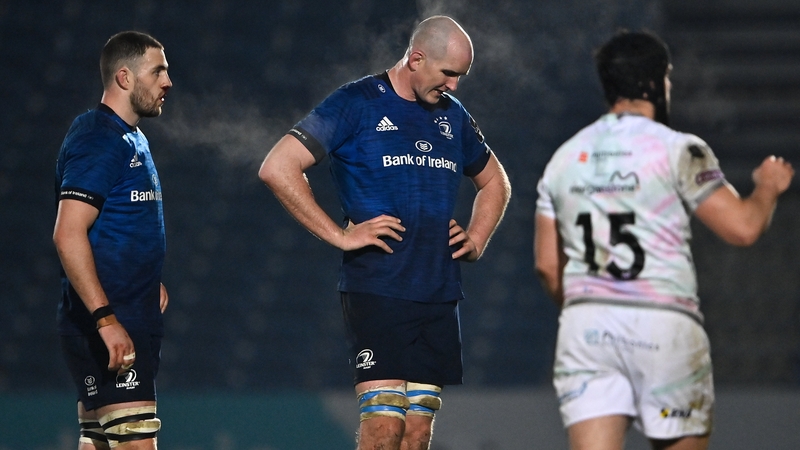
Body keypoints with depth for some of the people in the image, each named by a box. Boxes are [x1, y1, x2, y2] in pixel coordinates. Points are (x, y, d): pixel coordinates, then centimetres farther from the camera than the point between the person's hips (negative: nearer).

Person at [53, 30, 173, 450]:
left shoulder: (131, 139, 19)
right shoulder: (99, 140, -13)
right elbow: (68, 235, -22)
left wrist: (149, 281, 19)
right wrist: (106, 319, -26)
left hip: (131, 320, 10)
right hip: (109, 328, -10)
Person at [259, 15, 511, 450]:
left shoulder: (452, 115, 16)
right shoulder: (356, 104, -4)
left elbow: (494, 182, 34)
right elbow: (277, 168, -11)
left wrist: (476, 240, 15)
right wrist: (339, 235, -13)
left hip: (439, 295, 6)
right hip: (377, 294, -6)